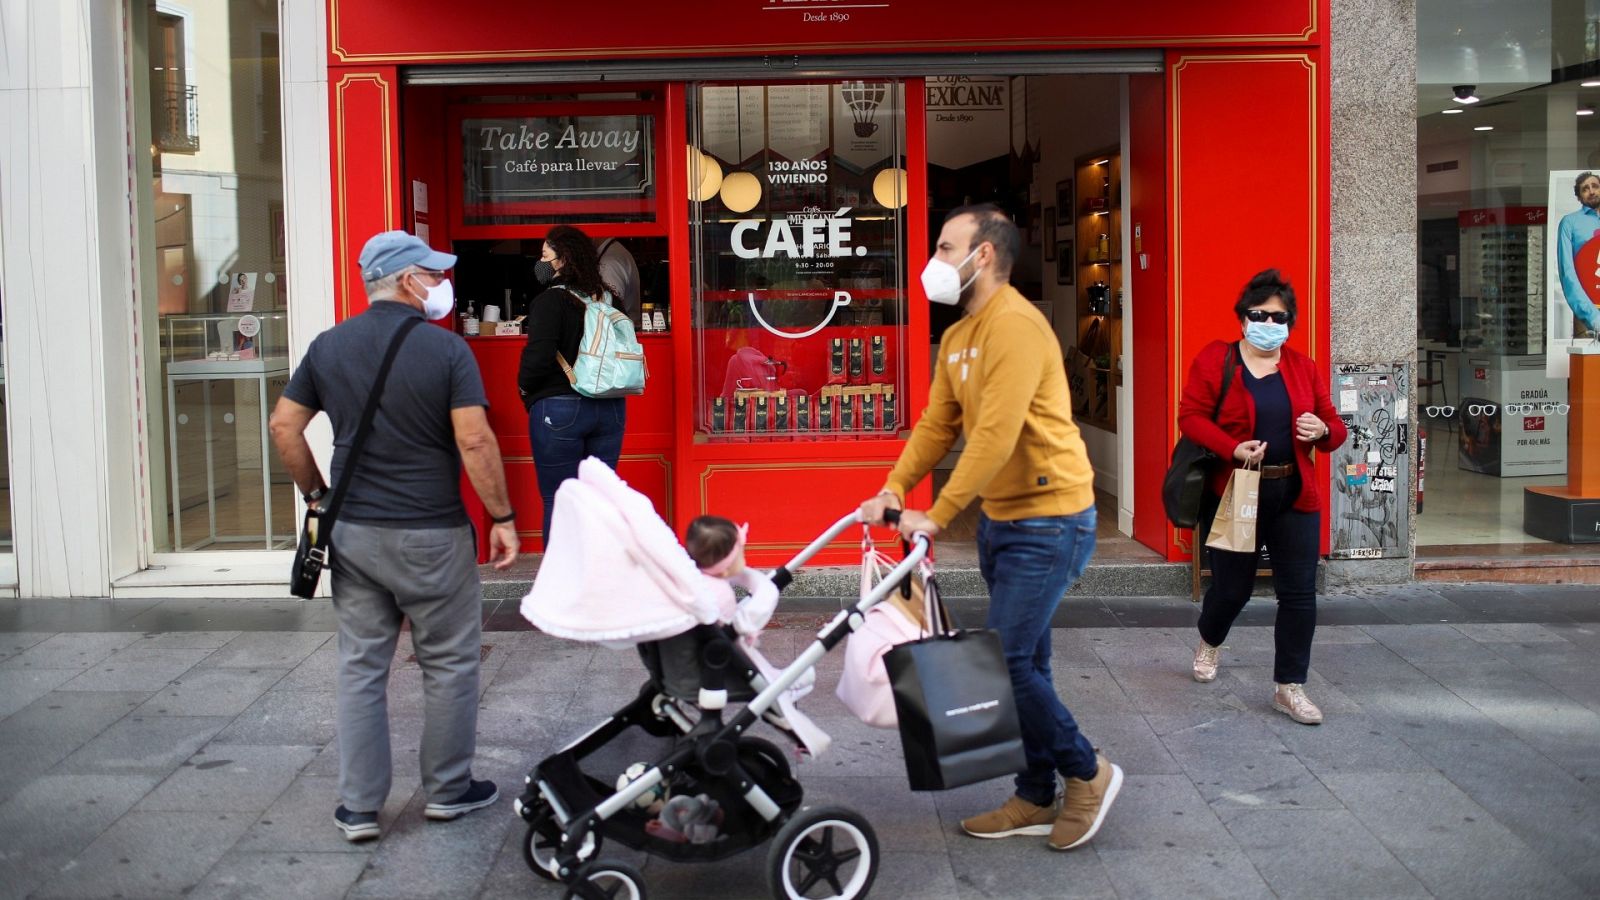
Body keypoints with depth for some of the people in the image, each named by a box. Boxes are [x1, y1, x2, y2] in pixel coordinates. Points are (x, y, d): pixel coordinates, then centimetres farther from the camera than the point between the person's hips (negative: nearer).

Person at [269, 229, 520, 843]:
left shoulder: (328, 346, 4)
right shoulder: (446, 348, -11)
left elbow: (284, 427, 5)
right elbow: (475, 441, -17)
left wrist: (316, 493, 16)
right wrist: (502, 517, -8)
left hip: (353, 532, 4)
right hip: (431, 537, -4)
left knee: (361, 668, 10)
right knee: (448, 665, 12)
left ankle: (359, 808, 15)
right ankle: (448, 791, 23)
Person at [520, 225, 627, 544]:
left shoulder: (550, 301, -12)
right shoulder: (608, 299, 7)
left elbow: (539, 355, -19)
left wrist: (525, 386, -2)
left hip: (559, 409, -6)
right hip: (611, 407, 6)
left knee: (557, 501, 2)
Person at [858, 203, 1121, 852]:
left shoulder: (1015, 326, -20)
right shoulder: (958, 337, 10)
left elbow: (995, 435, -26)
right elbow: (938, 423, 10)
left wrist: (937, 516, -27)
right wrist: (893, 490, -3)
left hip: (1048, 520, -9)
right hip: (1000, 517, 9)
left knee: (1005, 660, -9)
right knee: (1023, 663, 13)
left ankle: (1087, 772, 11)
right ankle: (1036, 799, 24)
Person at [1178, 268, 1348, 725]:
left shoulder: (1304, 367, 8)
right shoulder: (1214, 360, -3)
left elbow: (1334, 426, 14)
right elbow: (1190, 416, -9)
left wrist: (1322, 430, -11)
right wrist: (1234, 449, -22)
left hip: (1294, 497, 3)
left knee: (1299, 593, 0)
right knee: (1232, 587, 9)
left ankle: (1290, 687, 12)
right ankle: (1209, 641, 43)